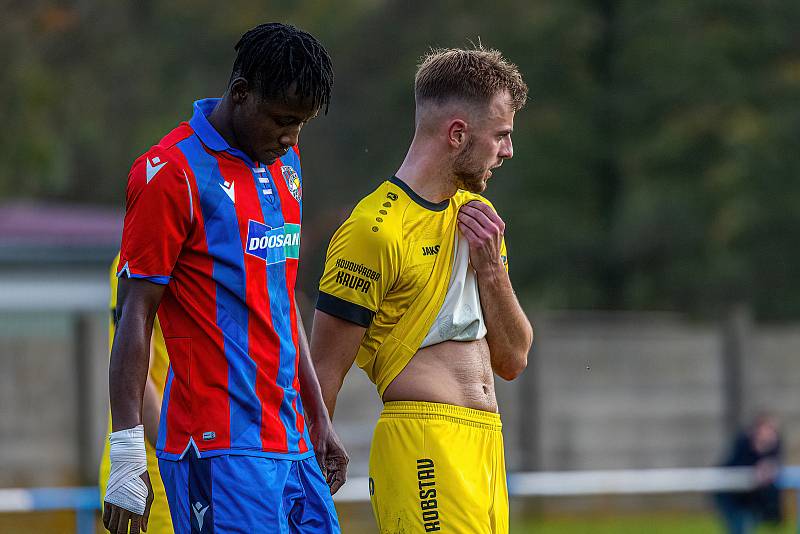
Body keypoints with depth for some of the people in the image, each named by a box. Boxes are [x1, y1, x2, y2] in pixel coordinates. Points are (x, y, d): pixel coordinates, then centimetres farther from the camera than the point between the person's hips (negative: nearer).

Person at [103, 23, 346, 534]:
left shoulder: (285, 165, 18)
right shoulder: (172, 172, -7)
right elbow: (135, 315, -9)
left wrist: (319, 419, 24)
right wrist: (127, 456, -13)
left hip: (291, 441, 8)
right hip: (220, 448, -8)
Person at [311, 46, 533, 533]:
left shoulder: (476, 215, 18)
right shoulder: (375, 231, -9)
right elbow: (323, 372, -8)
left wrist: (490, 265, 3)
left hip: (487, 445, 8)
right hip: (423, 449, -8)